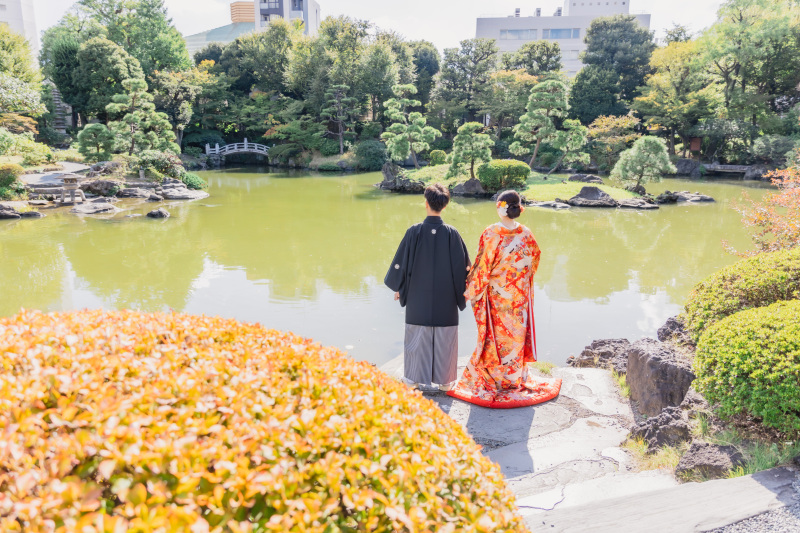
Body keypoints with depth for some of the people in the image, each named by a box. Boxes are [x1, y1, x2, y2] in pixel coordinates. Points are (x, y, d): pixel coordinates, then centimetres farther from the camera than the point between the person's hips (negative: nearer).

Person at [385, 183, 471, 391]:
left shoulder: (414, 232, -11)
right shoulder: (451, 233, -9)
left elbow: (401, 261, -5)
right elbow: (463, 265, -3)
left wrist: (398, 287, 9)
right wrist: (464, 291, 11)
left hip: (418, 296, 0)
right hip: (445, 297, 0)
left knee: (417, 337, 12)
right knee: (444, 338, 11)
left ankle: (413, 379, 21)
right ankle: (444, 380, 20)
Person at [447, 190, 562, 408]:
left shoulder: (491, 234, -16)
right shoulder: (526, 234, -4)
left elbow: (483, 265, -14)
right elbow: (534, 259, 8)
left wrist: (472, 290, -3)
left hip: (495, 294, -3)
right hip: (520, 295, 3)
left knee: (495, 335, 8)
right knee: (516, 334, 14)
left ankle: (492, 380, 19)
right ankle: (516, 378, 25)